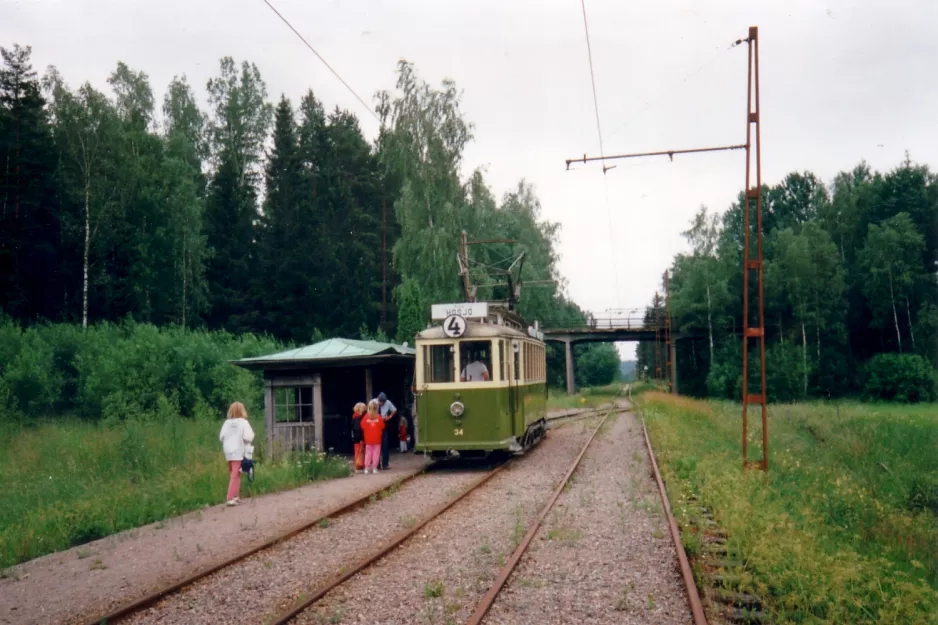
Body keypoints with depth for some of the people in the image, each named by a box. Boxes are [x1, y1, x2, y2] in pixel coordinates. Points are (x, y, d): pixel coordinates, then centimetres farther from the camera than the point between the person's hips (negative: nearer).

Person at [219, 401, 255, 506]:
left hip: (228, 452, 5)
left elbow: (221, 437, -1)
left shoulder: (227, 422, 1)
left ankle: (235, 496, 21)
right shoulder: (243, 422, -10)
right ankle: (231, 498, -8)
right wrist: (252, 435, 3)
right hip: (239, 452, -5)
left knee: (232, 474, 15)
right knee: (235, 475, -3)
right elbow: (248, 437, -17)